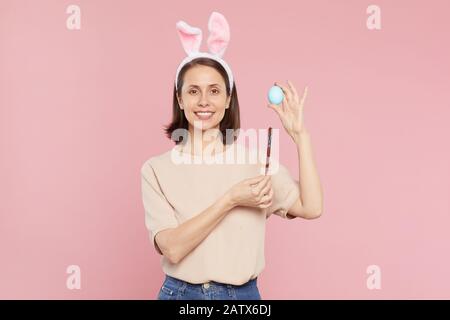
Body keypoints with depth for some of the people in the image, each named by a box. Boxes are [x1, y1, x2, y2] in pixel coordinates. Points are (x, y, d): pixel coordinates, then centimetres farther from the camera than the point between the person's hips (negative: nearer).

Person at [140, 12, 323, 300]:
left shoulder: (255, 159, -4)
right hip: (181, 293, -1)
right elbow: (172, 248, -17)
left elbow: (311, 208, -14)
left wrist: (299, 134, -13)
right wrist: (230, 200, -23)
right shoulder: (157, 169, -8)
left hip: (244, 294, 1)